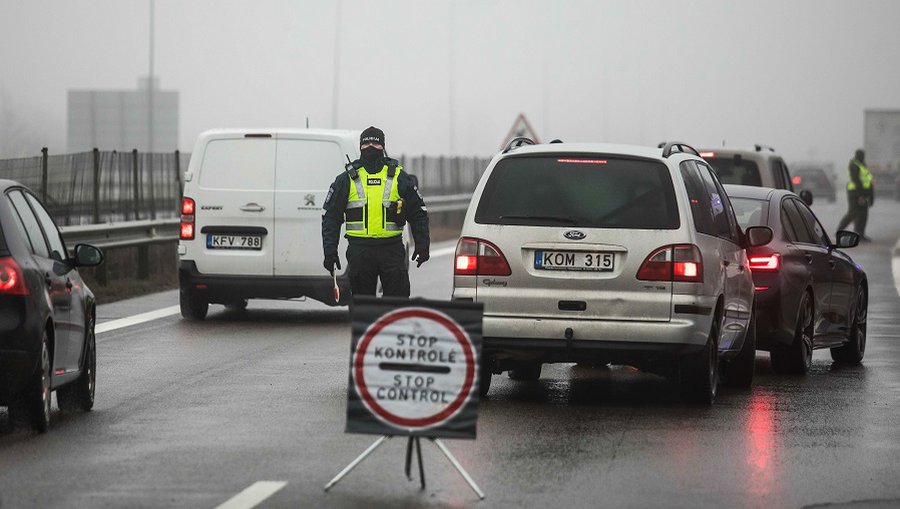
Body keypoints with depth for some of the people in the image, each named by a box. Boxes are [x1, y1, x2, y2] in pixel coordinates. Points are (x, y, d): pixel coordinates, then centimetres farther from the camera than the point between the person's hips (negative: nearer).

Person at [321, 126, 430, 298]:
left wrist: (422, 245, 3)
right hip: (359, 250, 0)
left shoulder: (400, 178, 8)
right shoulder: (347, 179, 7)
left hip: (392, 250, 0)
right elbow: (331, 216, 7)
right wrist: (330, 251, -2)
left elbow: (418, 214, 12)